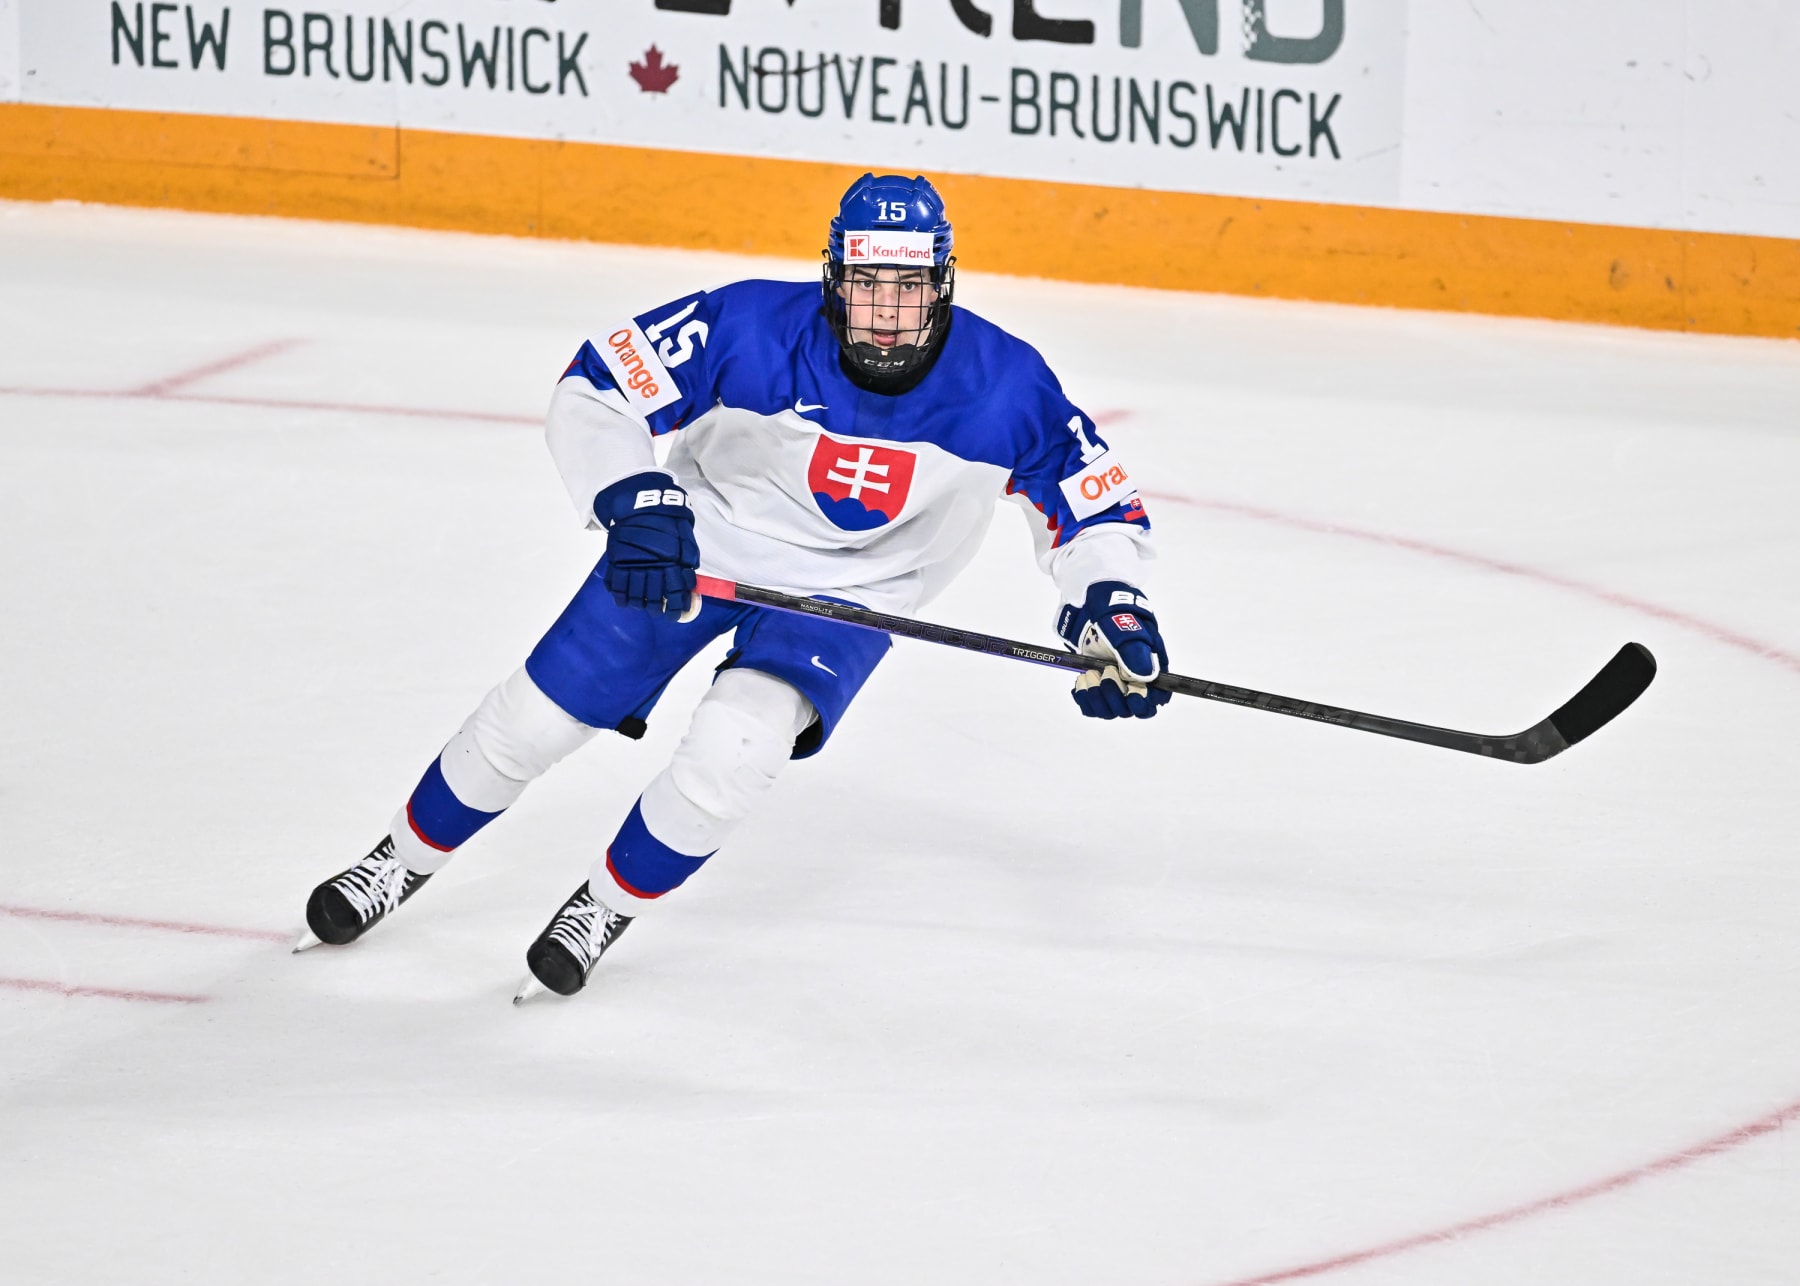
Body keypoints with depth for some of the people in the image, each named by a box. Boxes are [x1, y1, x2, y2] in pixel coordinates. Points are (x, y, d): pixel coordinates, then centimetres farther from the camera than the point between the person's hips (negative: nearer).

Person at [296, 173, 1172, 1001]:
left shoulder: (1002, 386, -23)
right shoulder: (753, 329, -27)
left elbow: (1094, 502, -11)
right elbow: (592, 393, -24)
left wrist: (1109, 607, -28)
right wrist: (633, 499, -39)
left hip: (845, 595, 0)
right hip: (693, 544, 0)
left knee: (736, 747, -26)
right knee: (535, 717, 3)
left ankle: (605, 910, 1)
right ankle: (404, 862, 31)